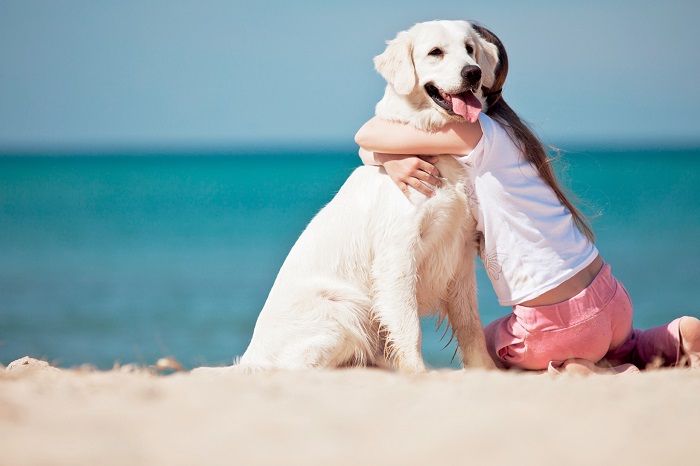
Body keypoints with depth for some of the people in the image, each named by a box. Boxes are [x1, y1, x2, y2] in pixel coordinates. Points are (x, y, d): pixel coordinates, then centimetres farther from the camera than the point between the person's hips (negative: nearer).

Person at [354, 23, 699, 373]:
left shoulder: (476, 134, -15)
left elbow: (367, 136, -17)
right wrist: (395, 161, -9)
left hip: (560, 323, -8)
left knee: (483, 348, 24)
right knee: (622, 349, 38)